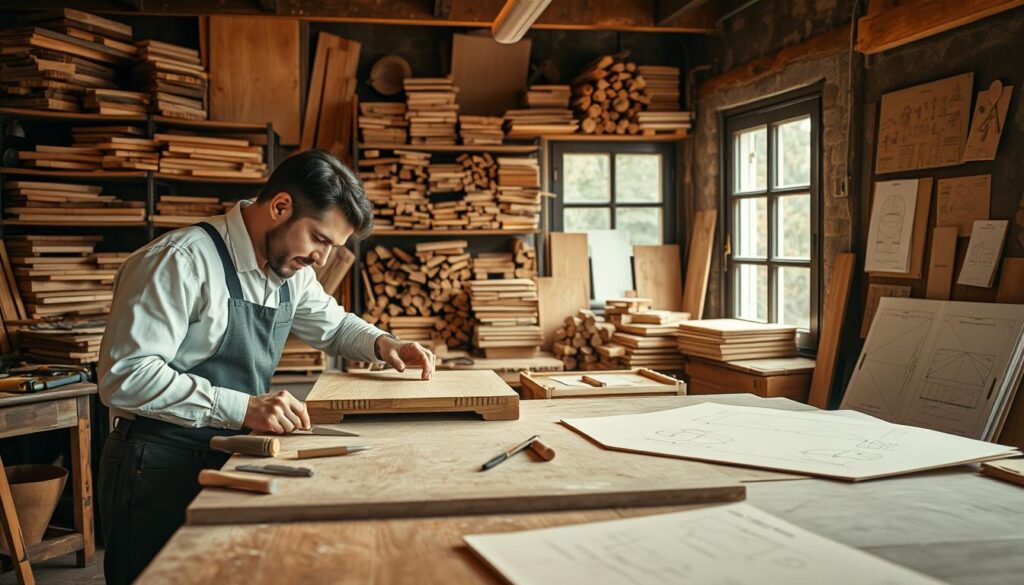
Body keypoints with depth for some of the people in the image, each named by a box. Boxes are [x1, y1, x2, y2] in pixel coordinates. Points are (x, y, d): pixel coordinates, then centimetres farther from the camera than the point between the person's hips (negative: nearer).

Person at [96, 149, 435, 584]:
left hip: (233, 459, 7)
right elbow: (124, 376, -25)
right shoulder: (180, 261, -20)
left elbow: (333, 325, 23)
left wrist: (381, 344, 2)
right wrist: (242, 409, -30)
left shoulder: (291, 270, 4)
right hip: (158, 470, -7)